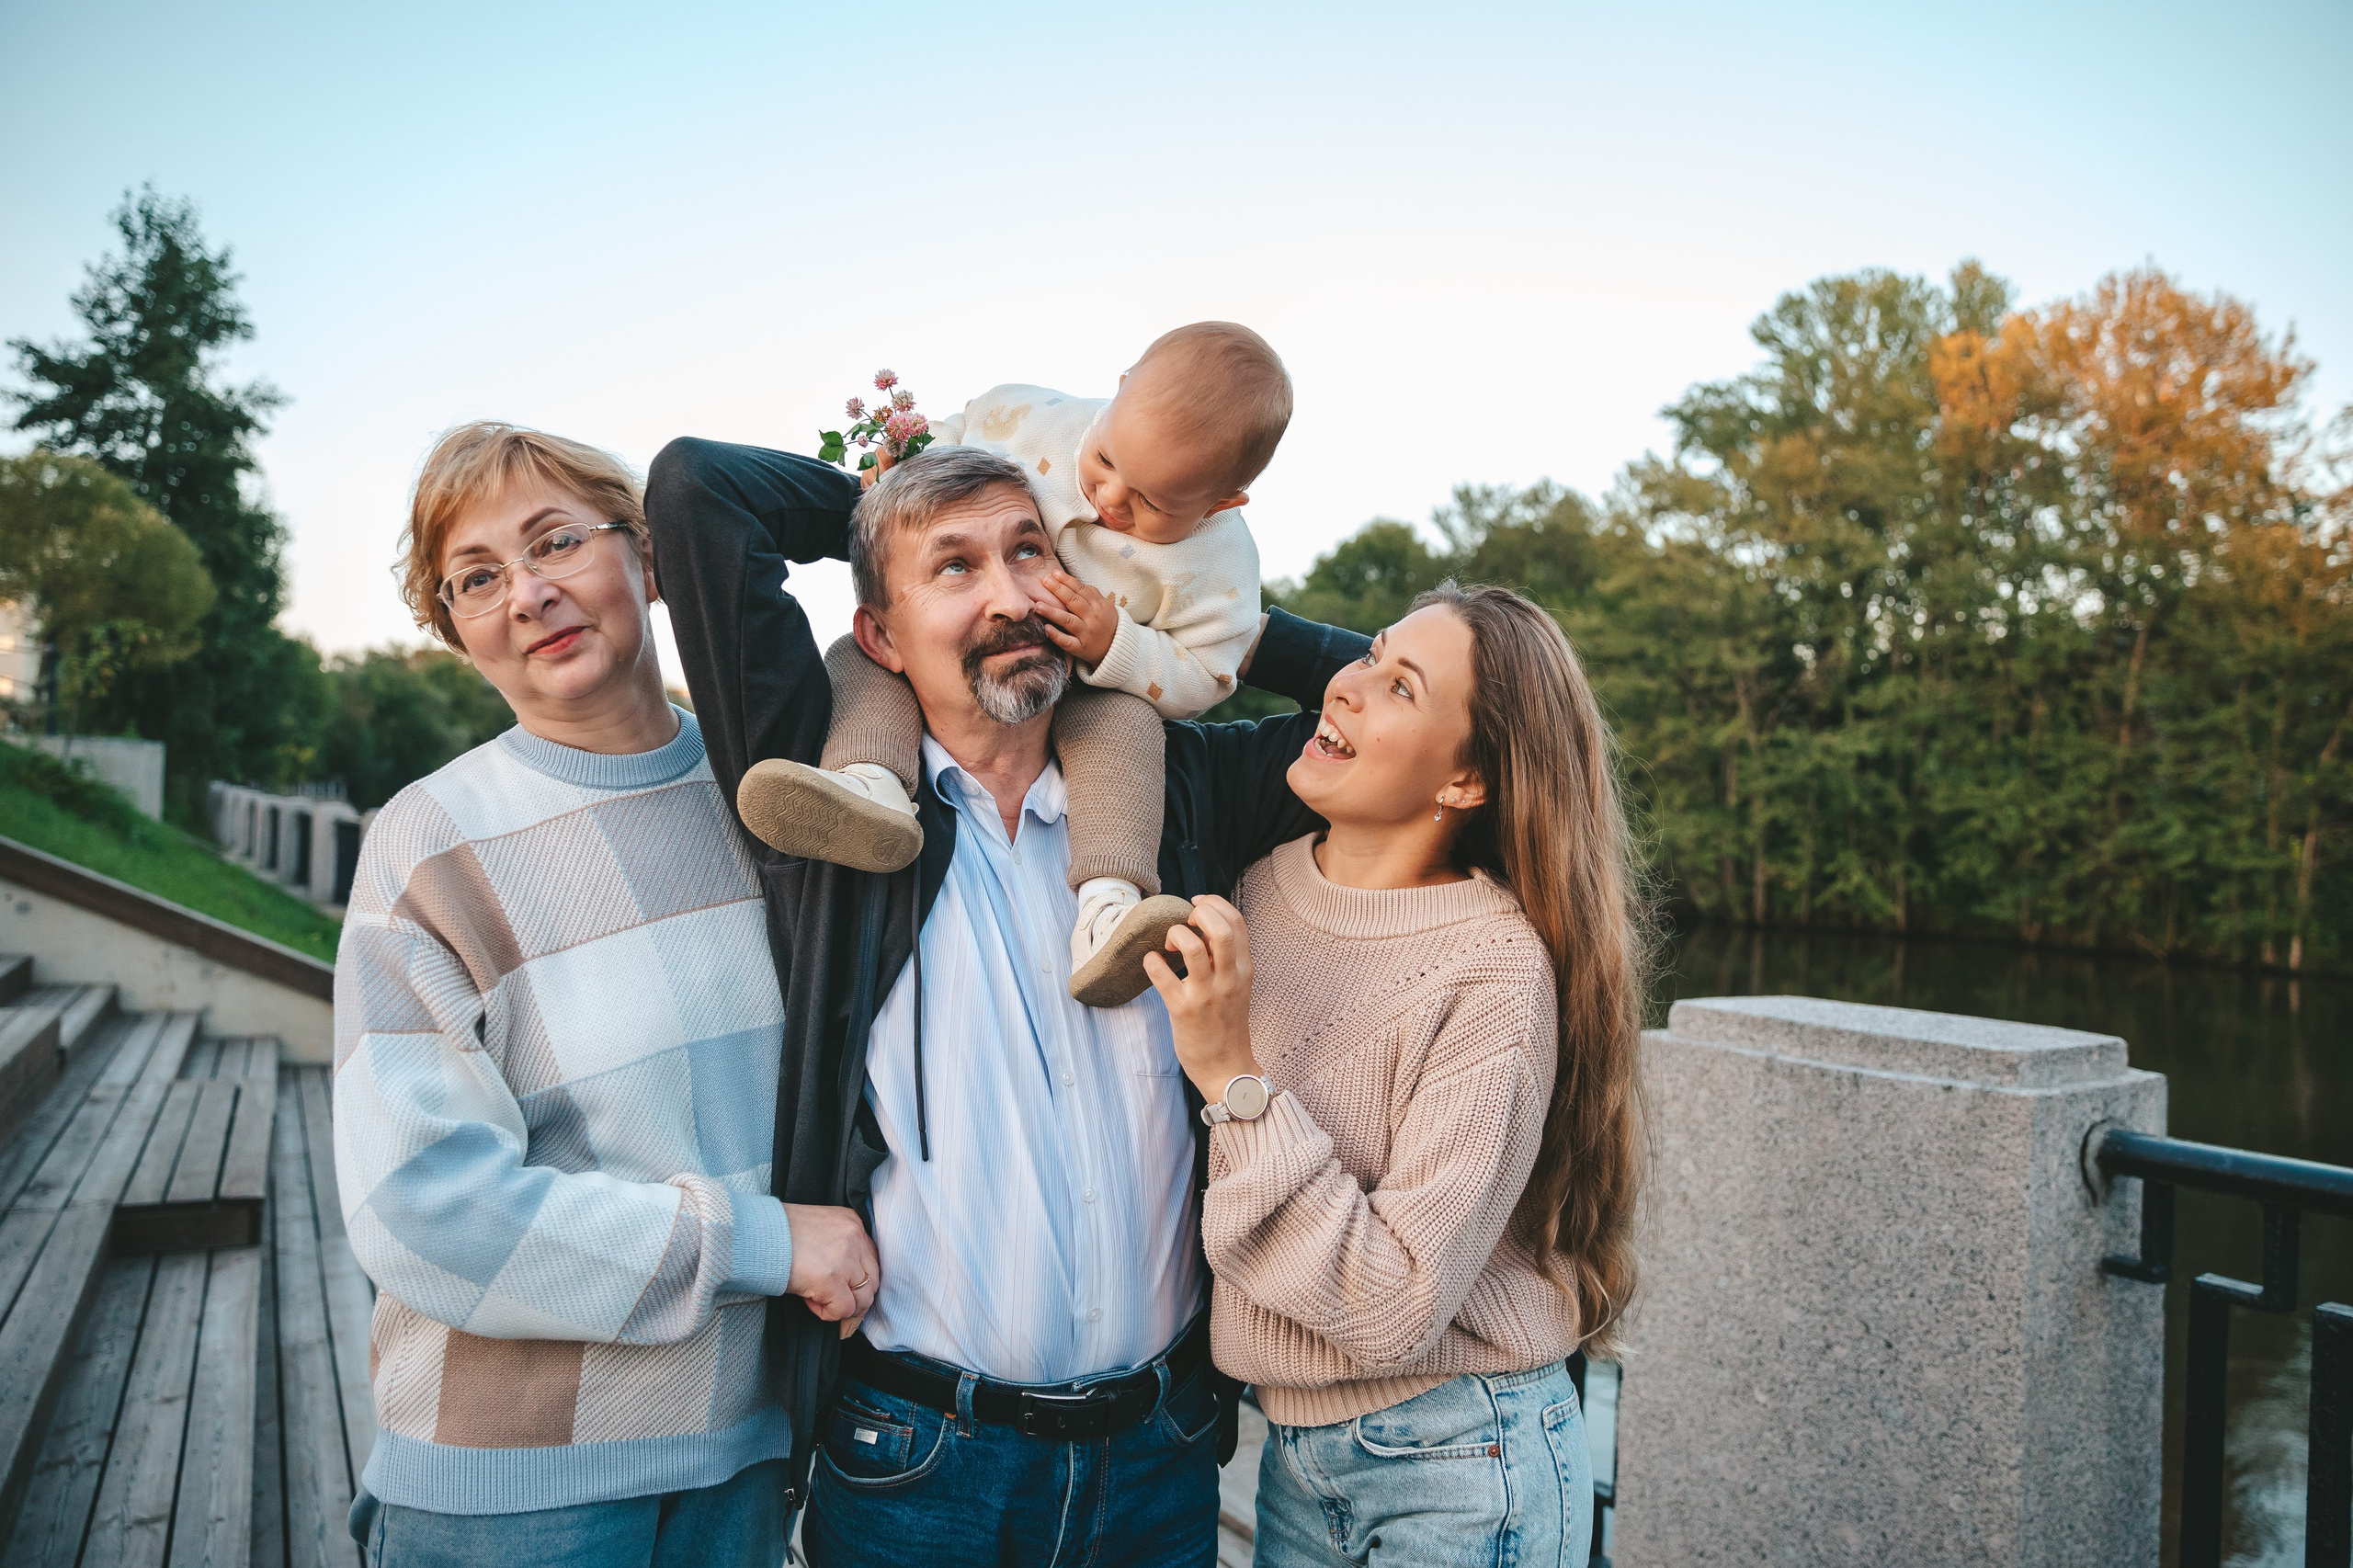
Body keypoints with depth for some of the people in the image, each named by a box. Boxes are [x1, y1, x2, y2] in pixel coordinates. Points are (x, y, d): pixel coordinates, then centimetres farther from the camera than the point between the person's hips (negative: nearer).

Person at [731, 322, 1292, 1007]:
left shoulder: (1216, 565, -23)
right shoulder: (1035, 420, -16)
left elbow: (1201, 680, -19)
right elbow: (968, 428, 4)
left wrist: (1115, 647, -34)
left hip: (1094, 692, -3)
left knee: (1125, 722, -36)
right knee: (862, 656, -19)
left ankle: (1106, 909, -52)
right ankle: (873, 787, -48)